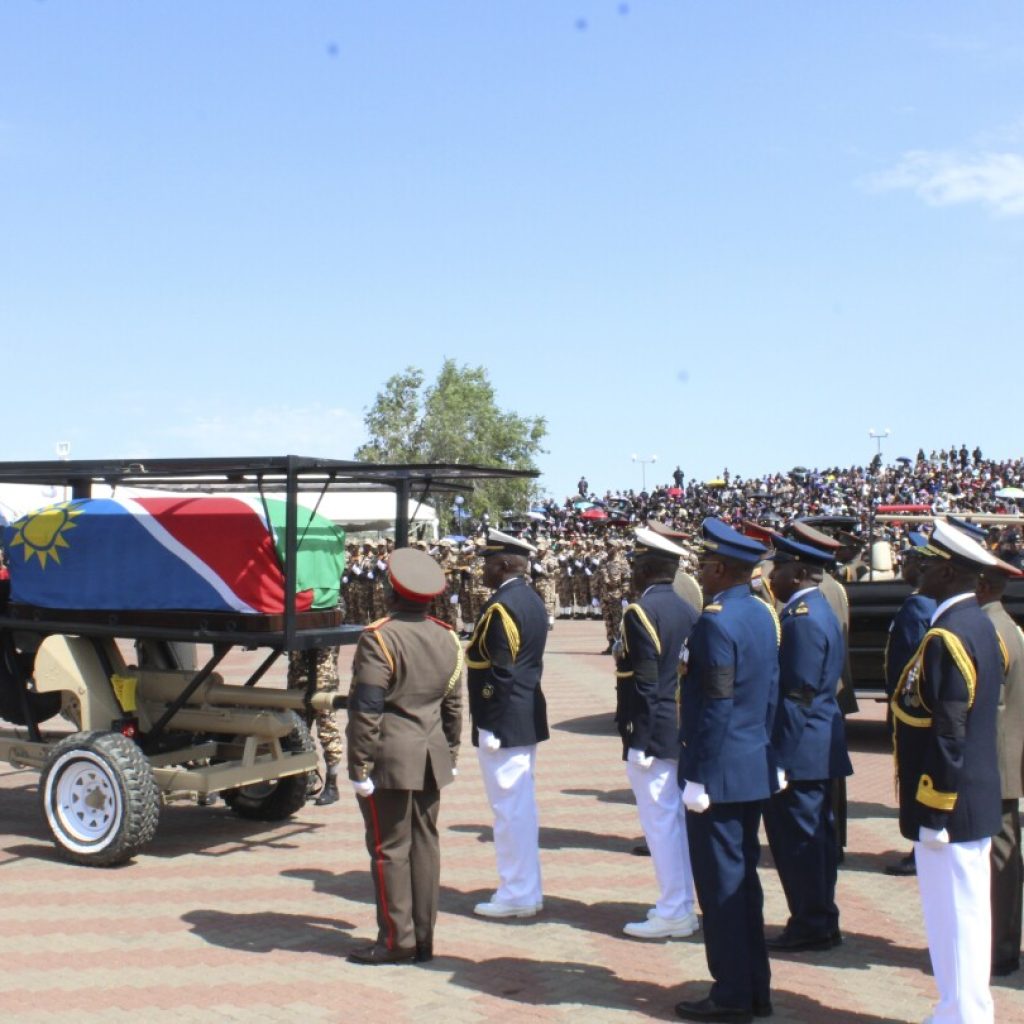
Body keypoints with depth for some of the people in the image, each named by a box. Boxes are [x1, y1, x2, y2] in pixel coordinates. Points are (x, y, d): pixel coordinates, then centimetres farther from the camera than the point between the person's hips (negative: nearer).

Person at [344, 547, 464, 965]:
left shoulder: (379, 639, -14)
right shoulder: (448, 639, 7)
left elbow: (366, 710, -17)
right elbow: (453, 707, 13)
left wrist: (359, 766, -12)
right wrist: (450, 755, 20)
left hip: (390, 759, -7)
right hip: (432, 759, 7)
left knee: (390, 848, 1)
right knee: (424, 844, 11)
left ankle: (397, 940, 6)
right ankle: (424, 938, 17)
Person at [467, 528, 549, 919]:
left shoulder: (501, 606, -18)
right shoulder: (532, 600, 11)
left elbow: (498, 671, -21)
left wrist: (488, 726, -18)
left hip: (502, 722, -10)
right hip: (527, 720, 10)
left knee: (509, 807, -1)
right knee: (522, 805, 16)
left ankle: (515, 895, 7)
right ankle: (527, 890, 25)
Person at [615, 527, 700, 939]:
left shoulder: (640, 612, -15)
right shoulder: (688, 611, 10)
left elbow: (642, 683, -20)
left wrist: (637, 740, -17)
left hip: (653, 734, -9)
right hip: (684, 732, 9)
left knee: (660, 820, -2)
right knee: (678, 818, 14)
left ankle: (673, 913, 4)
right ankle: (681, 904, 22)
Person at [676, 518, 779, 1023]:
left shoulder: (715, 622, -19)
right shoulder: (762, 614, 8)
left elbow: (716, 709, -21)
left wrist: (696, 779, -16)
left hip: (719, 773, -9)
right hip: (755, 769, 9)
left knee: (720, 884, 2)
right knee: (743, 879, 16)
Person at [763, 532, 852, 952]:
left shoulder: (802, 620, -19)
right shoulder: (816, 610, 13)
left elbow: (798, 695, -21)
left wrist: (780, 759, -20)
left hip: (801, 750, -10)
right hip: (819, 748, 10)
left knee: (798, 838, -1)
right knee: (814, 836, 16)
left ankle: (811, 925, 8)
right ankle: (820, 921, 25)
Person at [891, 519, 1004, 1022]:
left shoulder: (945, 638, -21)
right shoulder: (980, 625, 9)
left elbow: (947, 736, -23)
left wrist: (933, 813, -18)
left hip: (949, 804, -10)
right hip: (978, 798, 10)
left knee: (954, 919, 0)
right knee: (969, 911, 17)